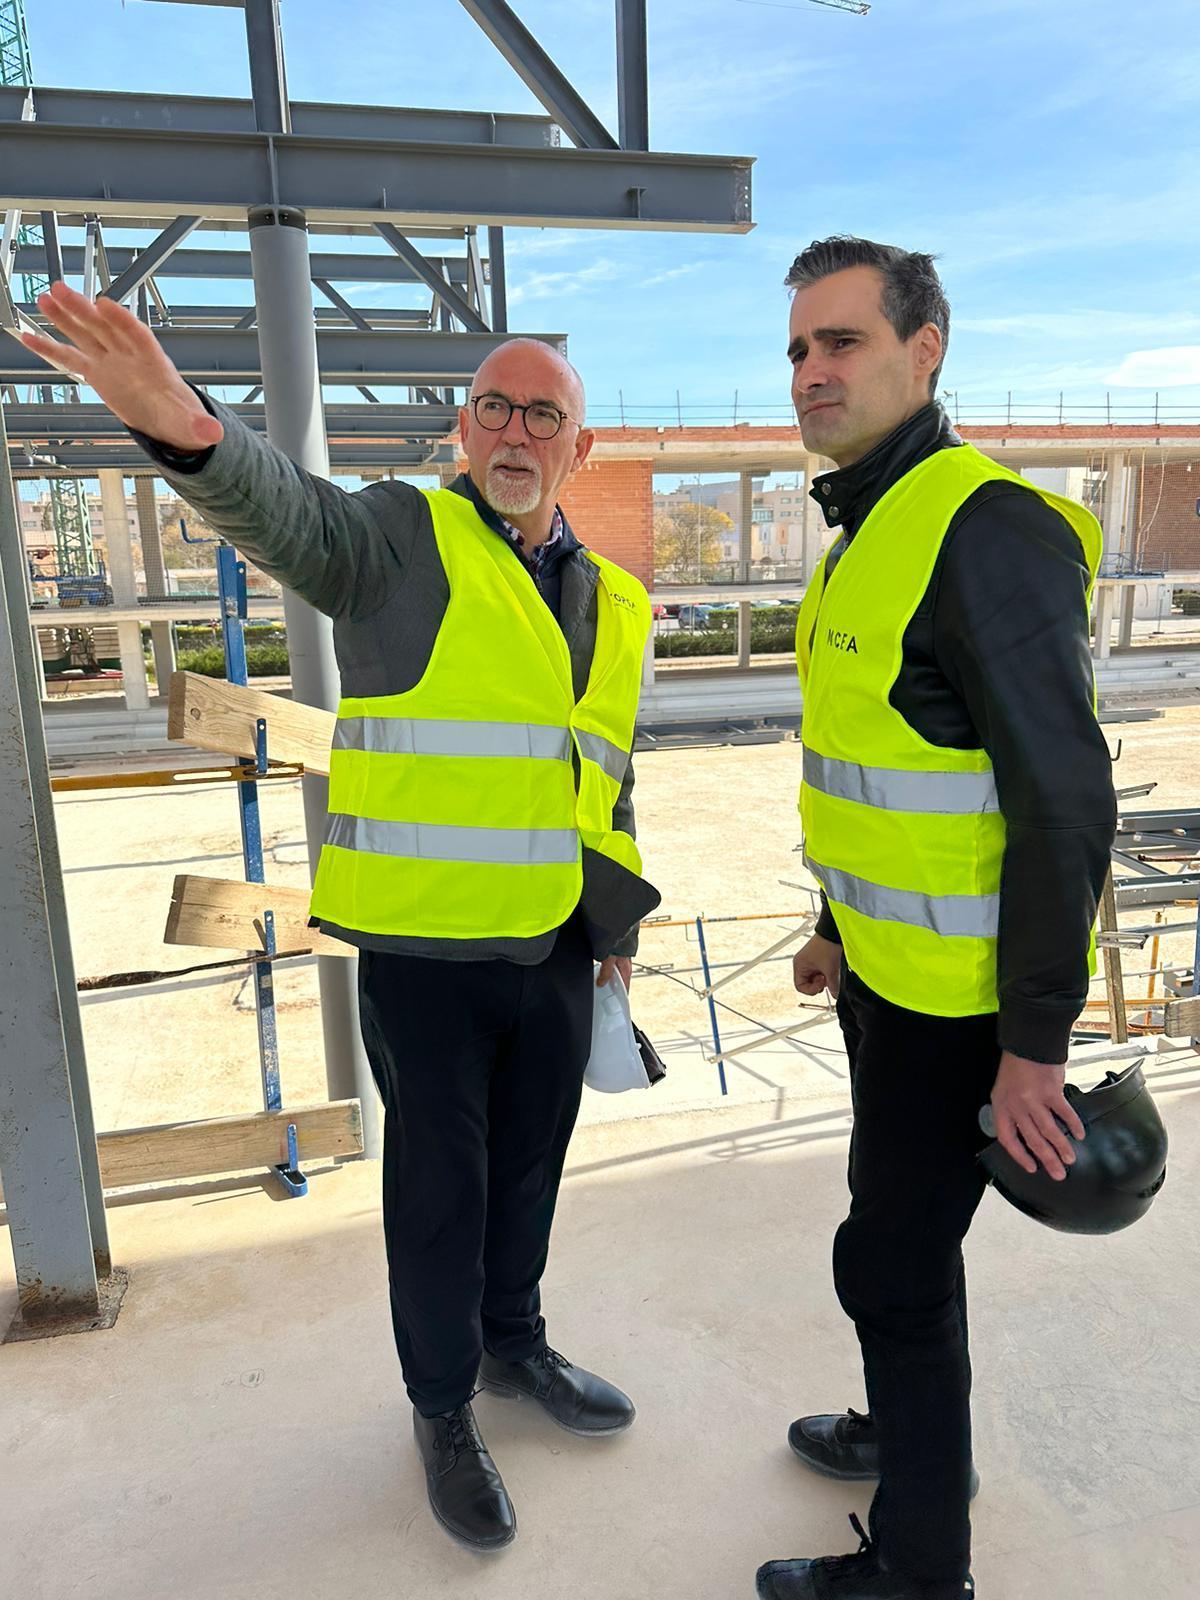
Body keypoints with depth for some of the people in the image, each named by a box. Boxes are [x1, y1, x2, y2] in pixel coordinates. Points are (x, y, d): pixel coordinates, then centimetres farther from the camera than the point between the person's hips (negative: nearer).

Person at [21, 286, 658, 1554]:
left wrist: (620, 927, 17)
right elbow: (282, 509, -29)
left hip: (555, 950, 5)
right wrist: (188, 429, -51)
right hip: (426, 949, -5)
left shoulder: (612, 602, 10)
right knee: (439, 1186, 11)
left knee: (530, 1164, 21)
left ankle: (514, 1342, 47)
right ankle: (442, 1409, 35)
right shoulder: (403, 541, -7)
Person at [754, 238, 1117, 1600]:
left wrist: (1036, 1042, -20)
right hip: (892, 966, 9)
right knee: (902, 1228, 24)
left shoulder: (988, 529, -21)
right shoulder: (874, 533, 10)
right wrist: (838, 925, 21)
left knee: (891, 1262, 5)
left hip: (964, 995, -9)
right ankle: (909, 1430, 48)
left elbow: (1066, 802, -23)